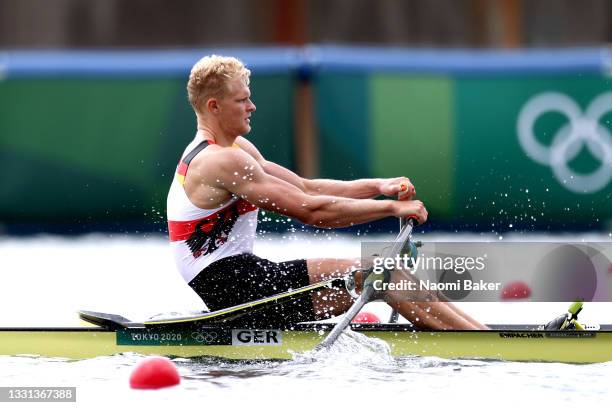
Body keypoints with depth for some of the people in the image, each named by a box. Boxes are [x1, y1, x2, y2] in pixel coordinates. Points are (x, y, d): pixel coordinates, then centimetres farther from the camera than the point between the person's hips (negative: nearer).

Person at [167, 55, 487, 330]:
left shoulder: (237, 149, 16)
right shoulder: (222, 161, -17)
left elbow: (305, 188, 15)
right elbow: (310, 210, -19)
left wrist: (378, 187, 3)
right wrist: (392, 207, -12)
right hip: (240, 291, -10)